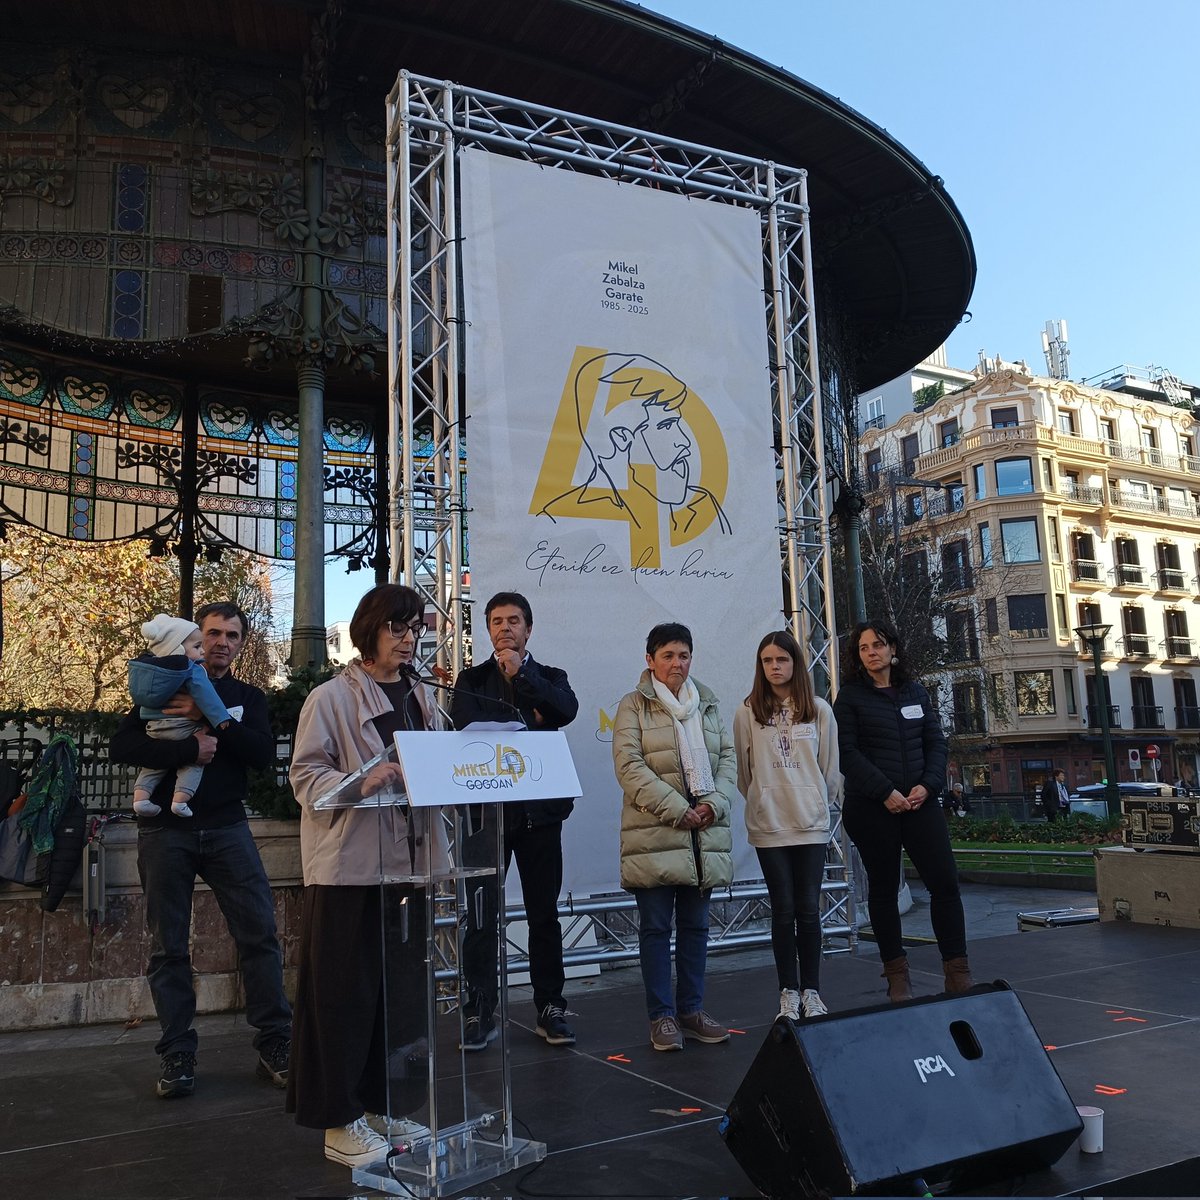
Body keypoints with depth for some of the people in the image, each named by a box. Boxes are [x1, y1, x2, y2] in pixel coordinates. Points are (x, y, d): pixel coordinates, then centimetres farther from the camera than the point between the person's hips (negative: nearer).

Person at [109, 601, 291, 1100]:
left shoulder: (248, 698, 12)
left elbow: (264, 751, -7)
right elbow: (121, 746, -8)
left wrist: (208, 717, -16)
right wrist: (189, 748, -18)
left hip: (226, 828, 1)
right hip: (166, 830, -1)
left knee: (259, 932, -5)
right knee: (168, 946, 3)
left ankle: (275, 1045, 4)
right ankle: (177, 1056, 14)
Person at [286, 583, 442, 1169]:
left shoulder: (419, 698, 13)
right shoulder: (332, 697, -6)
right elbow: (306, 775, -10)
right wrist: (362, 782, -26)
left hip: (407, 861, 6)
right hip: (350, 865, -6)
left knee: (402, 988, 12)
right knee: (346, 993, 1)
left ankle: (385, 1107, 27)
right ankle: (341, 1124, 15)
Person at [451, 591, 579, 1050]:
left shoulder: (549, 678, 12)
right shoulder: (471, 680, 10)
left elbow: (566, 711, -10)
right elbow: (467, 727, -9)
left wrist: (521, 673, -11)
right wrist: (528, 723, -8)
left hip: (539, 809, 1)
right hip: (488, 808, -1)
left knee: (544, 912, 8)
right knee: (480, 914, -2)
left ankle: (550, 1008, 17)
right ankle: (479, 1012, 7)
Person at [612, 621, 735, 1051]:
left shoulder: (708, 703, 15)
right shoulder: (634, 706, 0)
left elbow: (728, 757, 11)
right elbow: (629, 766, -10)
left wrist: (715, 802, -7)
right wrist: (676, 810, -15)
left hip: (705, 834, 5)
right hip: (655, 834, -4)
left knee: (695, 925, 11)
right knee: (656, 927, 2)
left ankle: (691, 1009, 22)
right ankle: (662, 1016, 11)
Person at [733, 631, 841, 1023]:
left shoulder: (819, 710, 3)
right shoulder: (748, 712, 0)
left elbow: (831, 768, 10)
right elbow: (743, 771, 6)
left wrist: (818, 803, 12)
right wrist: (761, 800, 10)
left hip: (811, 823, 1)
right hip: (769, 826, -1)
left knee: (808, 910, 4)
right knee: (783, 911, 3)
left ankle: (811, 991, 16)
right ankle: (789, 993, 14)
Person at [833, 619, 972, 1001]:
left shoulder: (915, 692, 13)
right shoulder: (850, 697, 0)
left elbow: (936, 741, 10)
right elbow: (847, 754, -8)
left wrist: (928, 784, -7)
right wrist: (886, 792, -15)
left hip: (919, 802, 3)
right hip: (871, 808, -3)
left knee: (945, 882, -2)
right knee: (884, 888, 6)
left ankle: (958, 974, 7)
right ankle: (897, 977, 16)